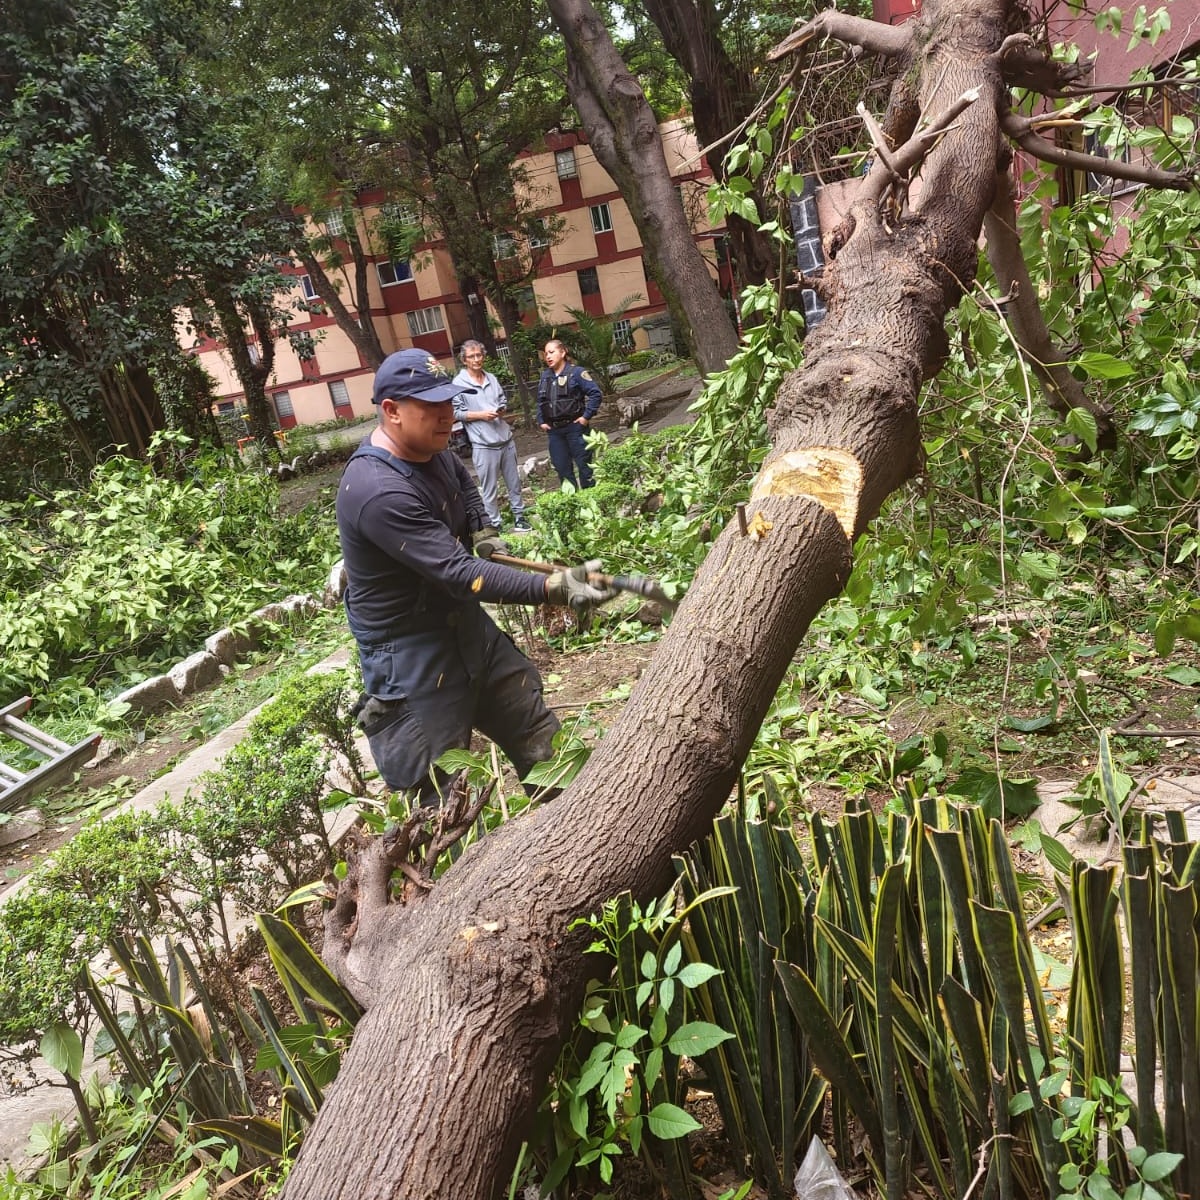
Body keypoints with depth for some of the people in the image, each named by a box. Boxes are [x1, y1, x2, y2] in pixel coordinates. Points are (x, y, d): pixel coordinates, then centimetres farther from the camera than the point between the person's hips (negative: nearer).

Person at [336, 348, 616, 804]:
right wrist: (554, 588, -39)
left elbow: (462, 478, 28)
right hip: (411, 660, -9)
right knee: (443, 802, -3)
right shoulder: (378, 491, -28)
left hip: (469, 630, 9)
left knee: (542, 744, 12)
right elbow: (457, 573, -33)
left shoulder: (430, 450, 1)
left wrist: (481, 531, 12)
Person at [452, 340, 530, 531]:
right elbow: (457, 412, -9)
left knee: (514, 482, 15)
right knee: (489, 489, 1)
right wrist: (481, 415, -17)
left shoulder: (492, 378, 9)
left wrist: (502, 409, -5)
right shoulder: (459, 383, -8)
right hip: (483, 445, -6)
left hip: (506, 439, 6)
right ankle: (495, 525, 10)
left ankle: (519, 516, 29)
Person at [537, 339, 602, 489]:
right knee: (561, 466, 11)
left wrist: (587, 416, -14)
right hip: (554, 431, 6)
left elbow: (595, 393, -11)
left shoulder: (576, 372, -7)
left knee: (583, 464, 2)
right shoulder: (545, 376, 11)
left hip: (575, 427, -6)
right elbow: (540, 401, 18)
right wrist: (541, 421, 8)